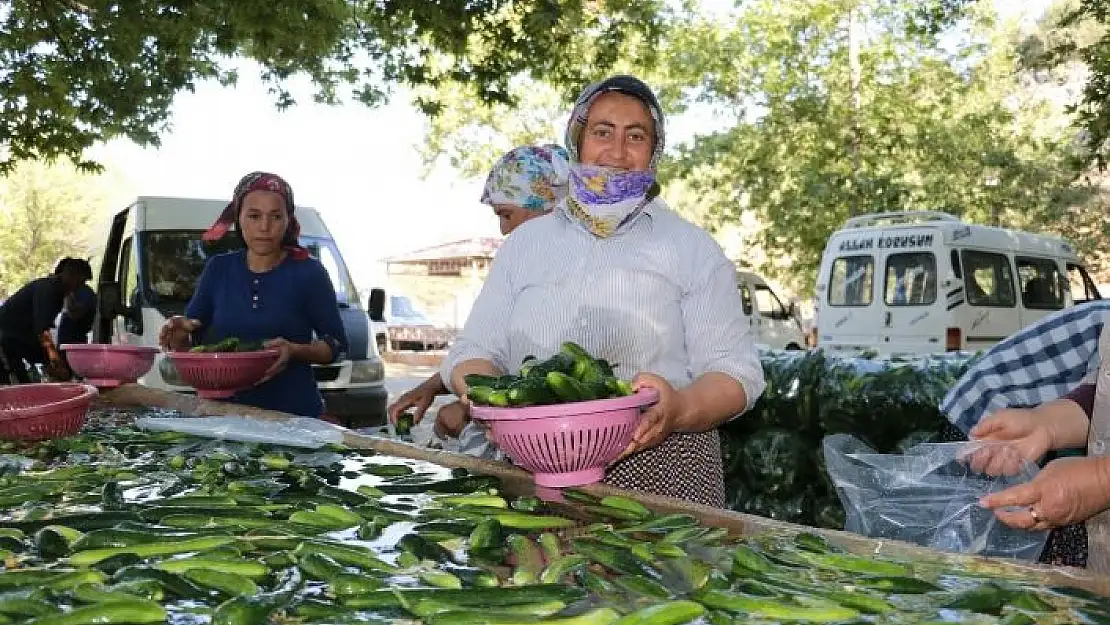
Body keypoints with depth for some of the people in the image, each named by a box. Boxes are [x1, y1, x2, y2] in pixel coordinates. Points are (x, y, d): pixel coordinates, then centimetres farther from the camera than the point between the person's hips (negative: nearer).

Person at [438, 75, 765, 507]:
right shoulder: (524, 244, 13)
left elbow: (736, 371, -1)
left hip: (662, 475, -1)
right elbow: (471, 355, 10)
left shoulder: (693, 249, 6)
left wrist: (680, 409, -23)